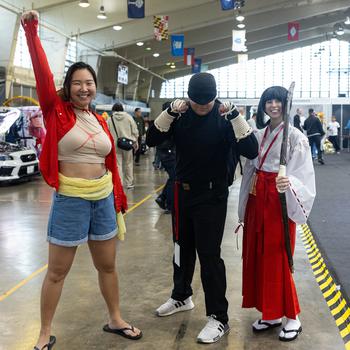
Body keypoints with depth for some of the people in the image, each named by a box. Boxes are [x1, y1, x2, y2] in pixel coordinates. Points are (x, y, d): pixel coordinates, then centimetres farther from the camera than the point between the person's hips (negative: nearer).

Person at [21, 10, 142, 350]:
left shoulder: (101, 121, 6)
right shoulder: (57, 111, -5)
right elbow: (43, 74, -18)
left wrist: (119, 196, 15)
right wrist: (31, 31, -24)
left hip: (103, 200, 5)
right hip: (70, 200, -4)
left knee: (107, 265, 17)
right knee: (57, 271, 6)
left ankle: (115, 319, 35)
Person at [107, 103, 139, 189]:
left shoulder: (110, 119, 0)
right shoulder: (128, 117, 1)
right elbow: (134, 131, 2)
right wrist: (135, 142, 12)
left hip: (115, 145, -1)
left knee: (118, 164, 3)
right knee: (128, 163, 12)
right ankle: (129, 183, 19)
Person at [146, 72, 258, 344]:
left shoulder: (224, 118, -13)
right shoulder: (181, 115, -2)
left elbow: (251, 151, -22)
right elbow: (152, 140, -8)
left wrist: (235, 115, -30)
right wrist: (169, 112, -20)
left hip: (212, 197, -5)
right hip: (182, 193, 5)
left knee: (209, 254, -4)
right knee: (182, 248, 19)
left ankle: (219, 318, 8)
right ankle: (181, 296, 40)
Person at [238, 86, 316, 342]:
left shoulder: (295, 137, -9)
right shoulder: (258, 135, 10)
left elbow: (303, 175, -15)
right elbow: (250, 172, 12)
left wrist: (288, 183, -37)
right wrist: (245, 210, 13)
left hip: (279, 203, -6)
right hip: (257, 201, 6)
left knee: (277, 259, -2)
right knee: (257, 257, 10)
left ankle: (292, 318, 16)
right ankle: (271, 314, 24)